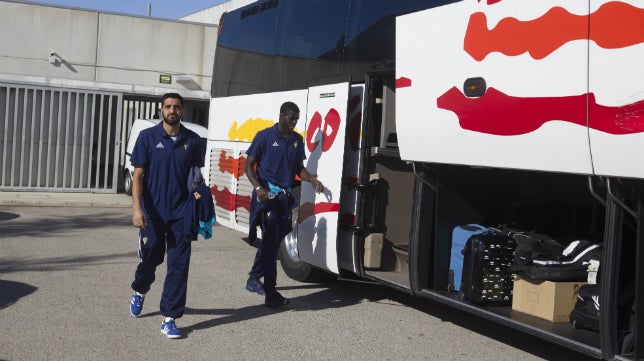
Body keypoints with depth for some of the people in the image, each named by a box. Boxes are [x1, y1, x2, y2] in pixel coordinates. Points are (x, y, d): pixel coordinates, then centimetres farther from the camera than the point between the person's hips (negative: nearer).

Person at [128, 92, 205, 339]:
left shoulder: (192, 140, 3)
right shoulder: (148, 137, -3)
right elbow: (138, 175, -5)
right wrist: (137, 208, -15)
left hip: (181, 214, 1)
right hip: (153, 213, -1)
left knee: (178, 265, -2)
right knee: (150, 258, 13)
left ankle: (169, 318, 6)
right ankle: (139, 291, 46)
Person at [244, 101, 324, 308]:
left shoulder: (297, 140, 13)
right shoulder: (265, 136, -4)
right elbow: (249, 165, -3)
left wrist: (312, 180, -1)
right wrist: (258, 187, -18)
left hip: (285, 196, 6)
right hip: (267, 195, -6)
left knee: (272, 242, 13)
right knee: (271, 241, -8)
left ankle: (254, 279, 30)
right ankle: (270, 293, -5)